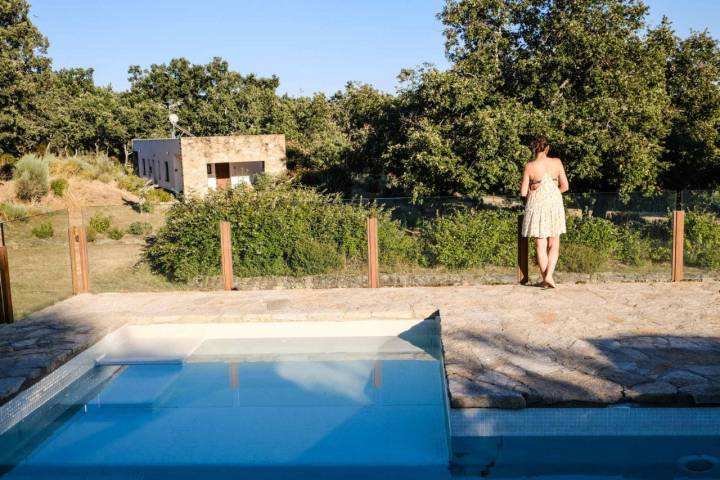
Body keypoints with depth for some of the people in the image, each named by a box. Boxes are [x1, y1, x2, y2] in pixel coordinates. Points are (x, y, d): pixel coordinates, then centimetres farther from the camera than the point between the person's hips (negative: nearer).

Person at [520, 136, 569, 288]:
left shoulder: (529, 166, -9)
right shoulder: (557, 162, -4)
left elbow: (523, 192, -6)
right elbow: (565, 186, 1)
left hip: (536, 207, -1)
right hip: (554, 206, 1)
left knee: (541, 246, 7)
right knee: (554, 245, 12)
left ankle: (545, 280, 10)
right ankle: (549, 275, -6)